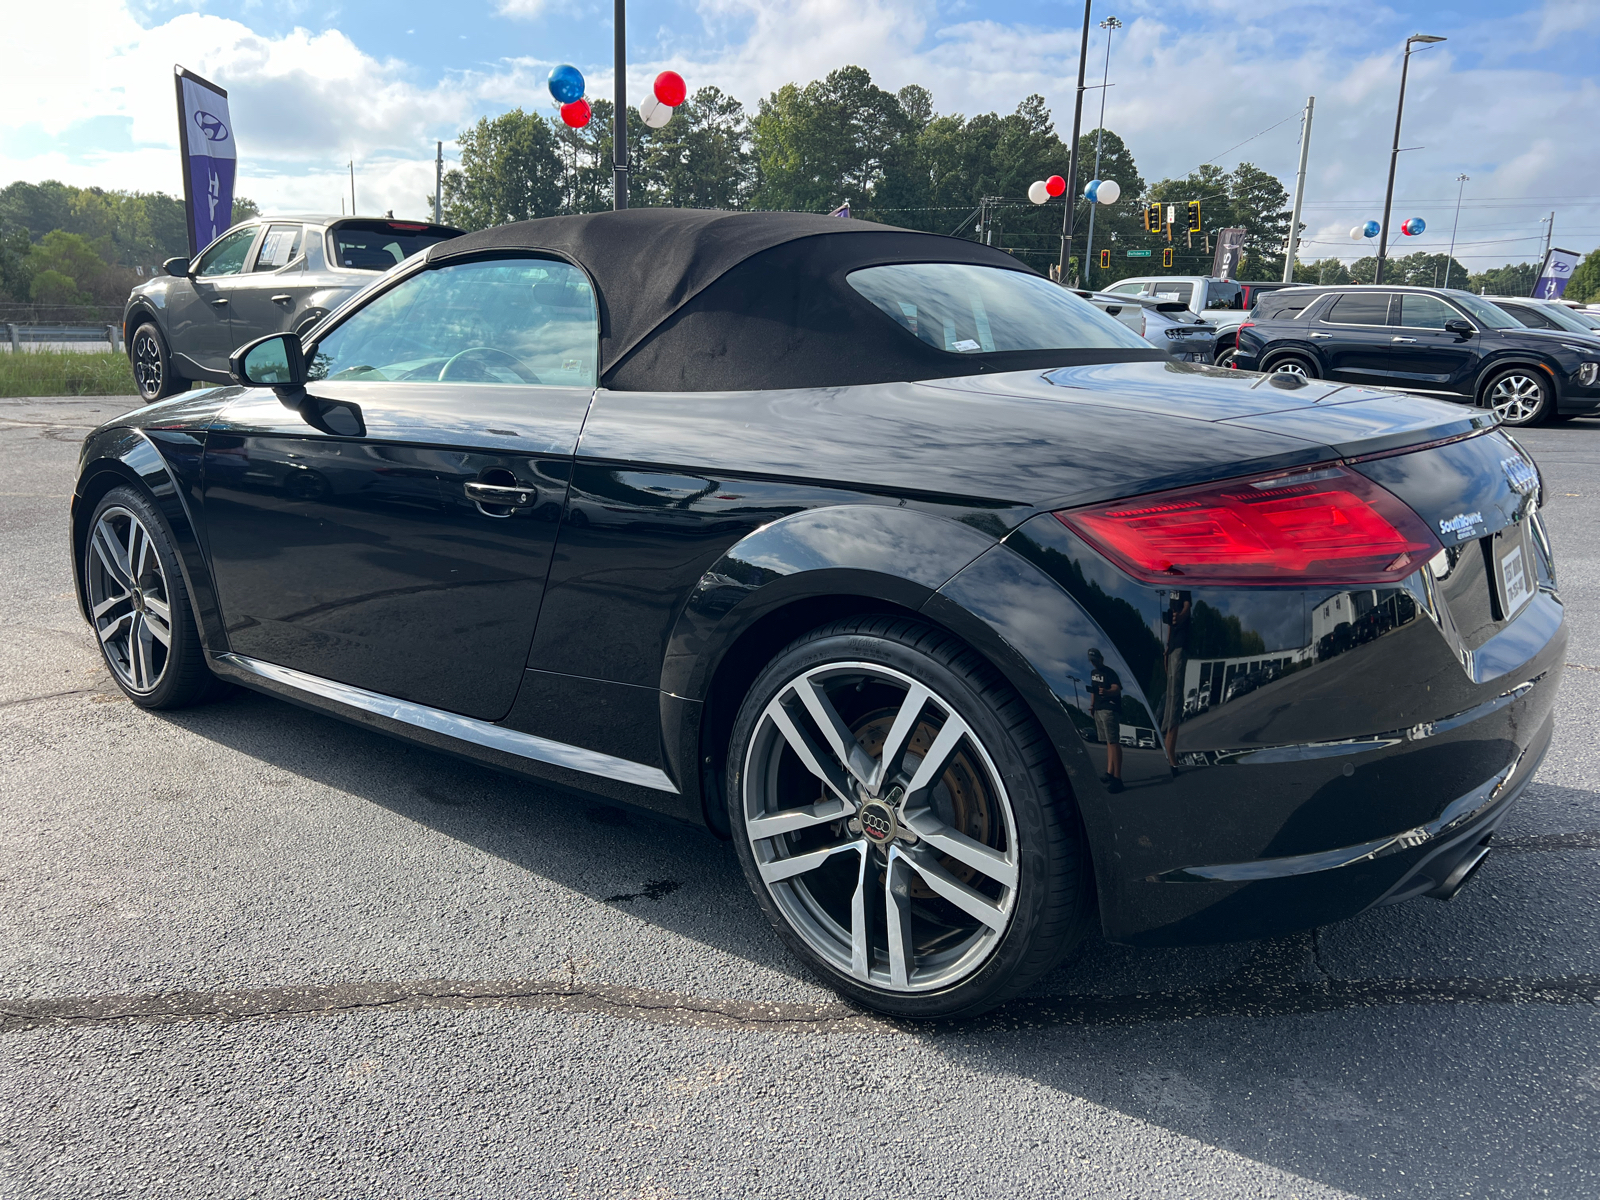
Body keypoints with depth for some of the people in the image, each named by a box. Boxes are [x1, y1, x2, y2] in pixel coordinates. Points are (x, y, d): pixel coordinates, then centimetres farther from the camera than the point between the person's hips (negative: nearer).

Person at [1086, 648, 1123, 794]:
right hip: (1098, 710, 9)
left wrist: (1106, 692, -43)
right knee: (1108, 742, 13)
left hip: (1110, 709, -9)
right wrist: (1092, 705, 18)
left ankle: (1117, 778, -18)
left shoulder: (1109, 672, -11)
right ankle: (1109, 773, 17)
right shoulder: (1093, 673, 16)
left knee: (1114, 742, -13)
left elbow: (1117, 689, -24)